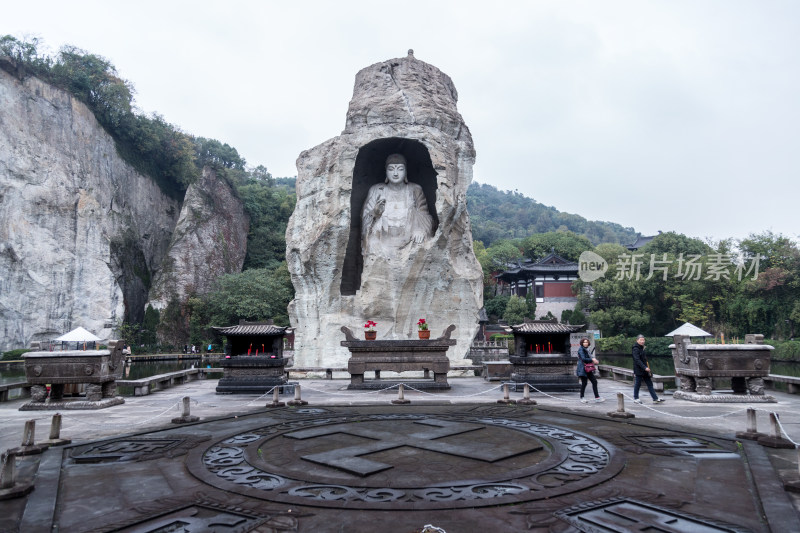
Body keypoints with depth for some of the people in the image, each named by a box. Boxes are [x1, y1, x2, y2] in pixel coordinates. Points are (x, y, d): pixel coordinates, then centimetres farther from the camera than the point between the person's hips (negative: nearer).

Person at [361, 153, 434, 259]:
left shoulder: (415, 190, 7)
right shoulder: (375, 190, 7)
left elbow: (424, 217, 3)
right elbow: (364, 218, 7)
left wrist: (420, 231, -19)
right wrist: (374, 214, -16)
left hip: (408, 242, 1)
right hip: (382, 241, -1)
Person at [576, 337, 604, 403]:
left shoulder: (586, 349, 16)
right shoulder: (581, 349, -11)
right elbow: (583, 359, -21)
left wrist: (594, 361, 6)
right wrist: (592, 359, -20)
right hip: (583, 369, -9)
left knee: (594, 381, 6)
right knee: (584, 383, -4)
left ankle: (597, 397, 11)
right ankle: (582, 398, 8)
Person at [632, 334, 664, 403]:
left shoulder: (642, 348, 13)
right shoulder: (636, 349, -16)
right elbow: (637, 360, -24)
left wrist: (647, 366, 15)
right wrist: (645, 367, -31)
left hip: (645, 370, 9)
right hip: (638, 370, -9)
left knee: (650, 384, 6)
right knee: (637, 384, 2)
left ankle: (655, 399, 5)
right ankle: (636, 398, 15)